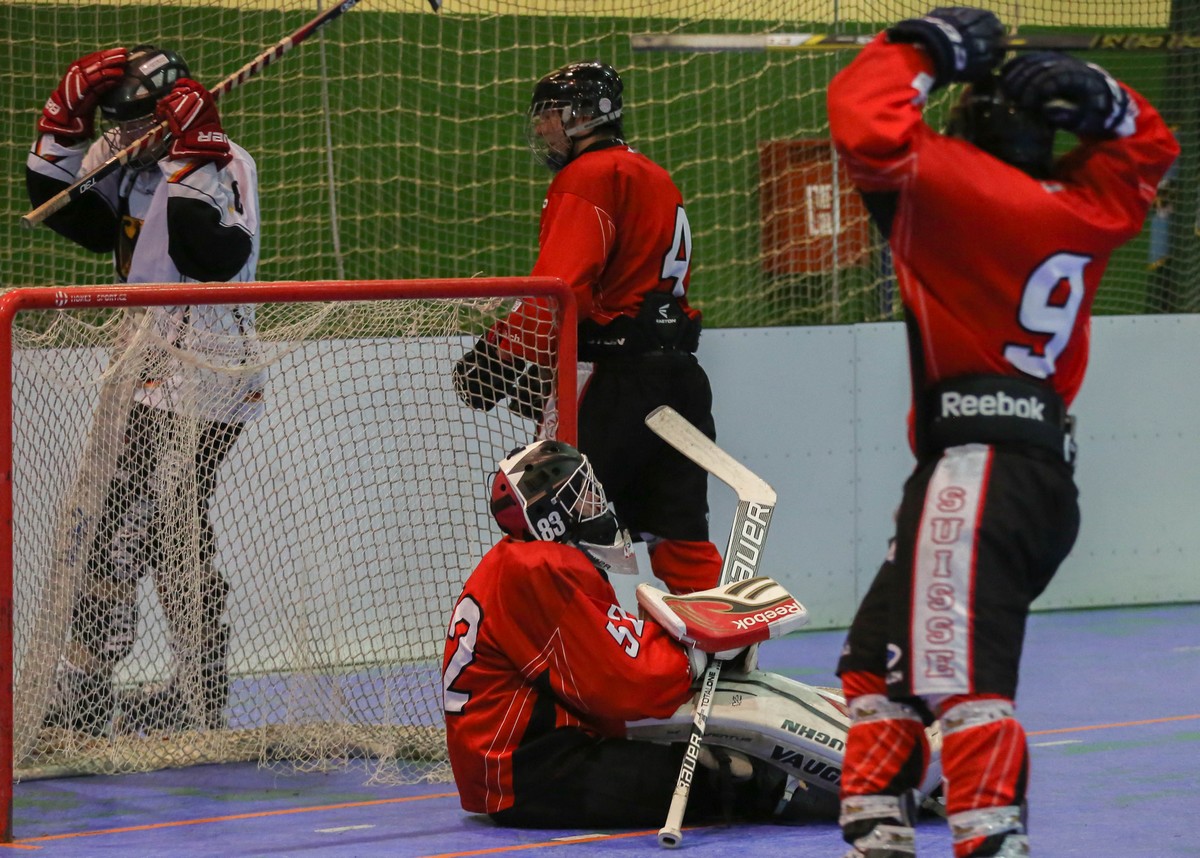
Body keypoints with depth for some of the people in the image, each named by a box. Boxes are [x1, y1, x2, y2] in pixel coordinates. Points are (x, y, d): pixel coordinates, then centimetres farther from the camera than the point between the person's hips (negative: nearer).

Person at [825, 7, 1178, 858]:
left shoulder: (965, 185, -9)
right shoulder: (1085, 207, 13)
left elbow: (869, 126, -19)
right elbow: (1147, 146, 31)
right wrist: (1099, 98, 11)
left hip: (981, 467, -9)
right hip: (1047, 471, 9)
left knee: (960, 676, -19)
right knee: (878, 658, 18)